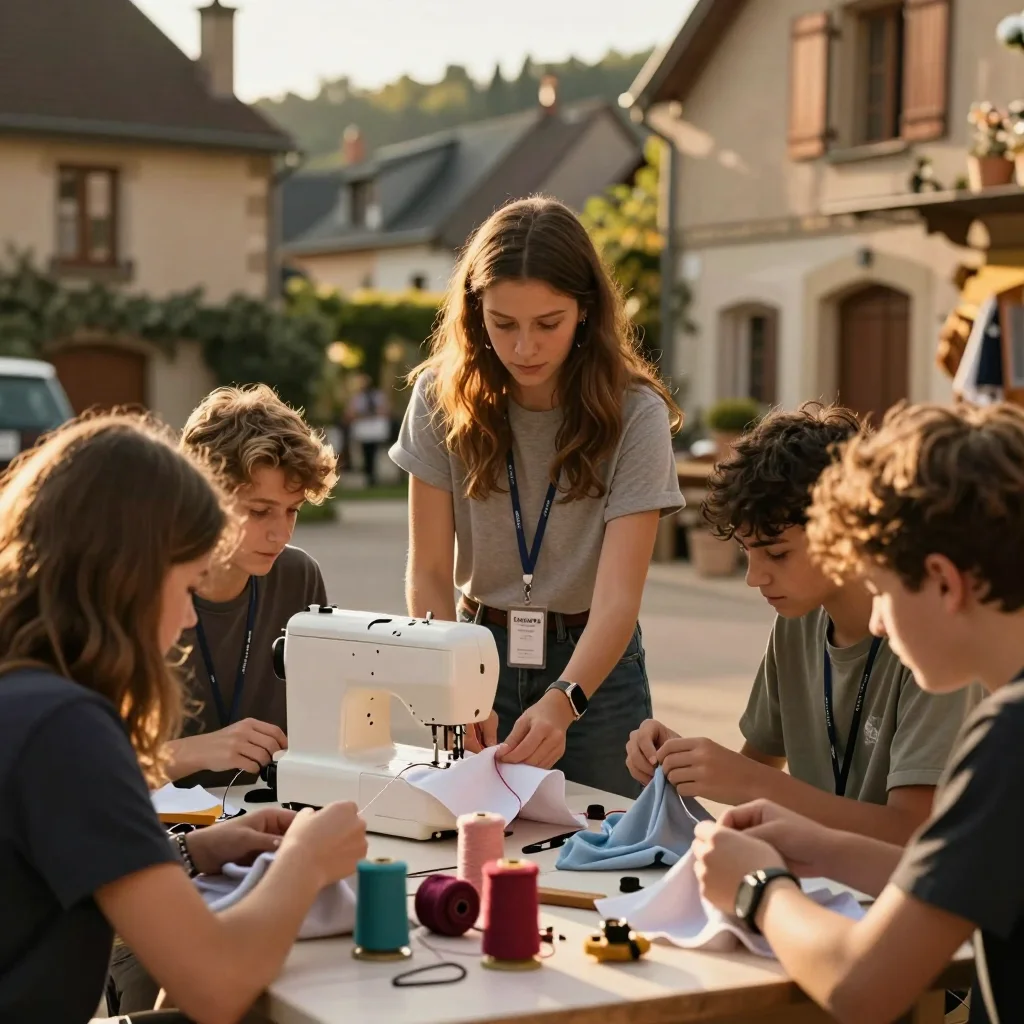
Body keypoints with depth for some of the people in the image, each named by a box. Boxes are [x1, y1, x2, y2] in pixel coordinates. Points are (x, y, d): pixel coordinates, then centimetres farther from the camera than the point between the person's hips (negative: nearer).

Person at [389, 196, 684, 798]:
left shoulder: (635, 413, -16)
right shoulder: (443, 398, -9)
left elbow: (617, 596, -22)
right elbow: (429, 575, -9)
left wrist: (561, 702, -40)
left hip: (594, 665, -1)